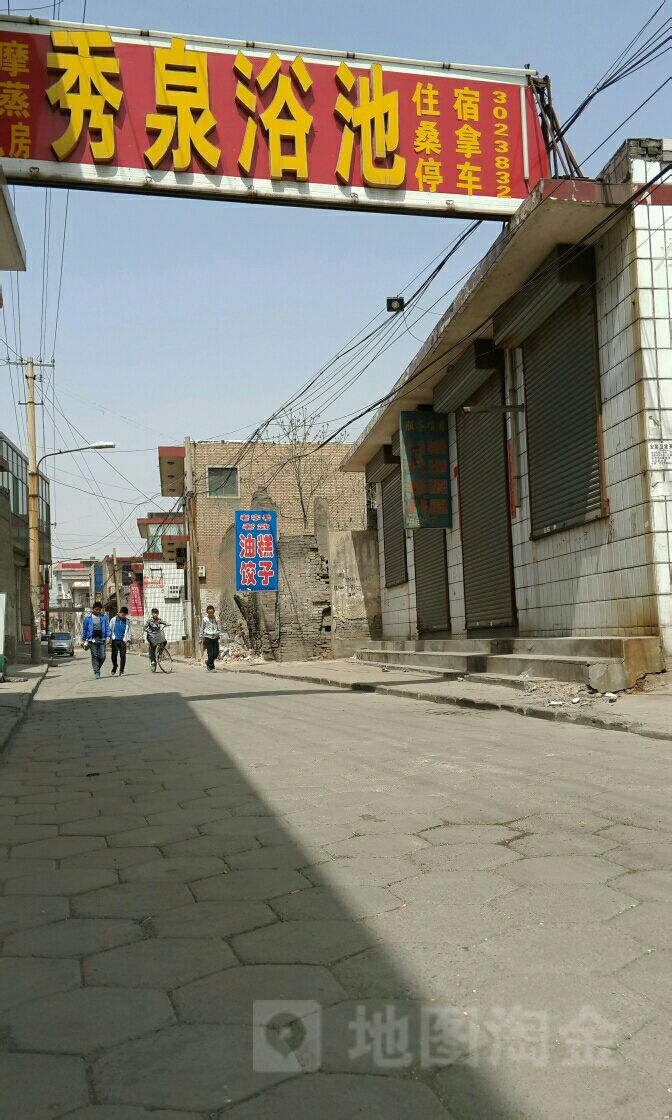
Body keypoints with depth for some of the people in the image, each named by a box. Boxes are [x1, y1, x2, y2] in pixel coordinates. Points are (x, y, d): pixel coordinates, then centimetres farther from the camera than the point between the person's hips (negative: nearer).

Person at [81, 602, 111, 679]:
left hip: (101, 639, 1)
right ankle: (96, 673, 0)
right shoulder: (87, 617, 4)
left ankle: (97, 669, 22)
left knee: (102, 656, -1)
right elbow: (84, 629, 9)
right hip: (92, 639, -1)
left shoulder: (104, 617, 7)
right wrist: (83, 640, 9)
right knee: (94, 656, -3)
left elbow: (107, 627, 7)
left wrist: (107, 637, -4)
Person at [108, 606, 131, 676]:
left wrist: (128, 640, 4)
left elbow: (128, 631, 11)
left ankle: (121, 671, 3)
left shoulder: (127, 621, 7)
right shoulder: (114, 620, 4)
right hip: (115, 640, 0)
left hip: (123, 641, 0)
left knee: (123, 656, -5)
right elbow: (110, 629, 8)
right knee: (114, 655, -1)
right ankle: (114, 666, 26)